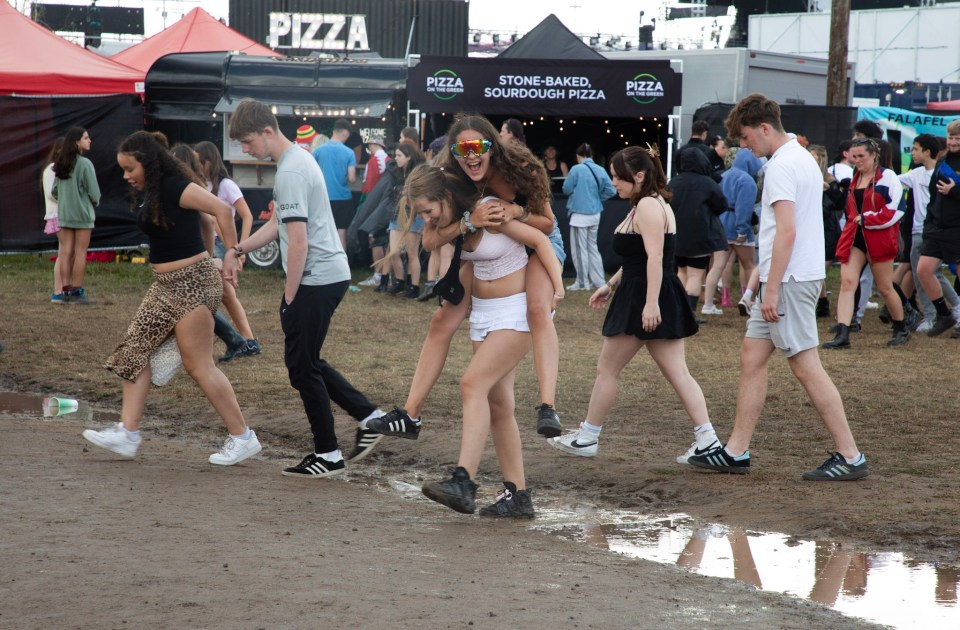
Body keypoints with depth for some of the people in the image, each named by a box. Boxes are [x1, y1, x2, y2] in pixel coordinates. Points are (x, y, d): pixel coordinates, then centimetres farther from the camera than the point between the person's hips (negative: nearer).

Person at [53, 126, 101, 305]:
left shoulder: (61, 165, 5)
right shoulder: (85, 164, -14)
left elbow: (55, 190, 7)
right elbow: (94, 192, -13)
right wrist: (94, 203, 7)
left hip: (64, 214, 6)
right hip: (82, 213, -6)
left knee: (66, 252, 8)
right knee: (80, 253, 0)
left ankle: (66, 290, 8)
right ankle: (77, 292, 0)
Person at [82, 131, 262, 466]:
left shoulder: (174, 187, -18)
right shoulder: (149, 193, 11)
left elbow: (222, 209, -25)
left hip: (192, 282, -10)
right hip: (165, 284, 10)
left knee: (198, 365, -5)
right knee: (135, 350, 5)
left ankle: (242, 437, 4)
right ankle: (127, 432, 5)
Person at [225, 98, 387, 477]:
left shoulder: (290, 173, -18)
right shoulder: (299, 160, 14)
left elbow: (298, 243, -21)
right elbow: (280, 224, 25)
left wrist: (289, 297, -14)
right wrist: (238, 250, 17)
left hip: (316, 279, -10)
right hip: (330, 275, 10)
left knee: (302, 367, -1)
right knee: (307, 361, 18)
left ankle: (328, 456, 7)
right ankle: (369, 417, 17)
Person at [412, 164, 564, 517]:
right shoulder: (456, 224, 3)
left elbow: (540, 239, -17)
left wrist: (557, 287, -23)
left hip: (515, 312, -8)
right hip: (482, 312, 8)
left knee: (473, 384, -22)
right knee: (497, 403, 5)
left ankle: (463, 482, -30)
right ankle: (517, 495, 10)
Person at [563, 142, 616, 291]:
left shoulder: (577, 169, -14)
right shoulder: (600, 170, 1)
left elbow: (566, 189, -8)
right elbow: (611, 191, 0)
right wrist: (597, 198, 12)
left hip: (580, 214, -6)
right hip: (595, 214, 6)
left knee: (580, 249, 4)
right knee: (592, 247, 17)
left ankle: (583, 283, 8)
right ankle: (598, 281, 17)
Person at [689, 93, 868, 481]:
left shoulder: (781, 166, -15)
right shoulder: (803, 158, 16)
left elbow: (787, 231, -23)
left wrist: (772, 288, -21)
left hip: (789, 279, -10)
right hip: (798, 275, 10)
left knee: (806, 367, -6)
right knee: (751, 358, 11)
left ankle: (850, 457, -3)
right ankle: (736, 452, 14)